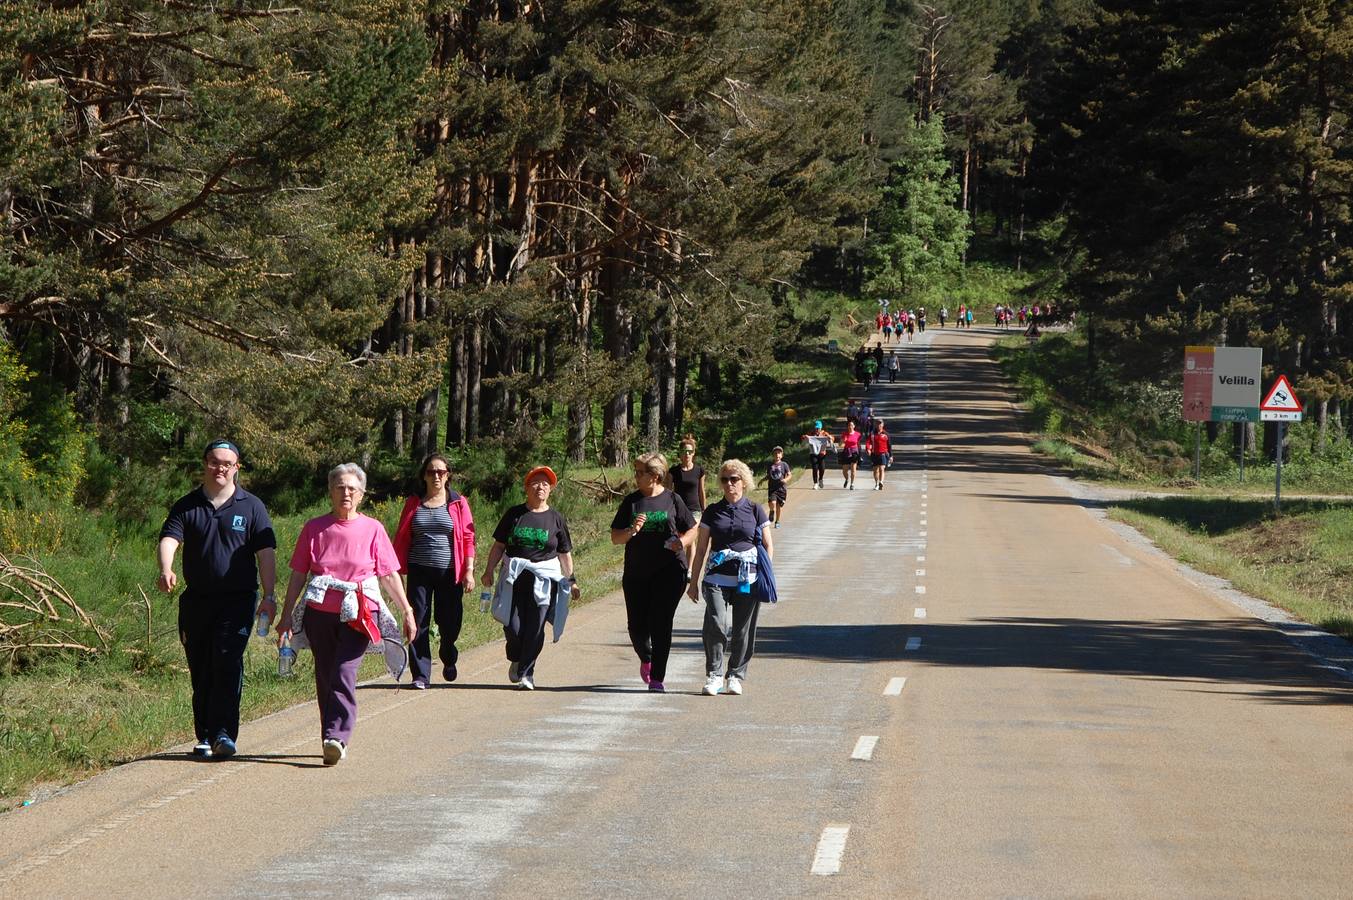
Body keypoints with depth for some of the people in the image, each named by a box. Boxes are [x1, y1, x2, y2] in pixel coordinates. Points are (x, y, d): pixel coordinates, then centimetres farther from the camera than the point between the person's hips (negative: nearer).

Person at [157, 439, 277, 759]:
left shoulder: (251, 507, 6)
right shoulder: (187, 506, 8)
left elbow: (266, 553, 3)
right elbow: (168, 540, -7)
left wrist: (268, 596, -6)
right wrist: (166, 570, -28)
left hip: (237, 600, -2)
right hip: (196, 599, 2)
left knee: (228, 661, -16)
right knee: (200, 669, 5)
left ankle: (224, 733, -20)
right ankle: (204, 736, 13)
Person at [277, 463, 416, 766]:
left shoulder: (372, 529, 5)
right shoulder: (314, 528, 7)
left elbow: (390, 576, 8)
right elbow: (298, 575, 10)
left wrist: (407, 612, 5)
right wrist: (286, 615, 7)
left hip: (359, 615, -2)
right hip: (319, 613, 2)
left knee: (344, 674, -17)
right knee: (325, 678, 5)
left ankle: (336, 738, -24)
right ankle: (332, 743, 13)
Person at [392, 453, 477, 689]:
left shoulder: (458, 504, 3)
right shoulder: (414, 504, 8)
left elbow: (468, 538, 1)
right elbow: (401, 538, 11)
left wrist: (469, 571, -6)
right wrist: (396, 568, 5)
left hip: (449, 572, -1)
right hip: (419, 571, 1)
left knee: (450, 622, 4)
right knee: (419, 623, -4)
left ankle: (448, 659, 35)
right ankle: (420, 675, -1)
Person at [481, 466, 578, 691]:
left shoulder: (556, 518, 9)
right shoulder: (514, 514, 8)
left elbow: (564, 553, 13)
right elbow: (498, 546, 10)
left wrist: (570, 581, 11)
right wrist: (489, 571, 2)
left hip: (544, 577, 0)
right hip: (514, 577, 0)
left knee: (535, 627, -8)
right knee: (512, 625, -7)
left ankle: (526, 673, 1)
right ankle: (516, 660, 22)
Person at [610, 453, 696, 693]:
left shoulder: (672, 500, 3)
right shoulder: (631, 502, 8)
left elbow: (692, 530, 10)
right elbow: (615, 537, 7)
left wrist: (681, 542, -11)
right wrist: (632, 531, -14)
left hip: (668, 571, -2)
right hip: (636, 572, 2)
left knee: (660, 623, -8)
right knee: (637, 626, 2)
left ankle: (657, 678, -2)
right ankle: (646, 659, 34)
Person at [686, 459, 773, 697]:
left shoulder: (755, 511, 7)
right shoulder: (713, 512, 10)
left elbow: (768, 547, 10)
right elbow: (701, 549, 12)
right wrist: (694, 581, 10)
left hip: (748, 579, 0)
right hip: (717, 578, 0)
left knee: (743, 630, 1)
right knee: (716, 625, -16)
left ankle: (735, 676, 16)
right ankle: (714, 675, -5)